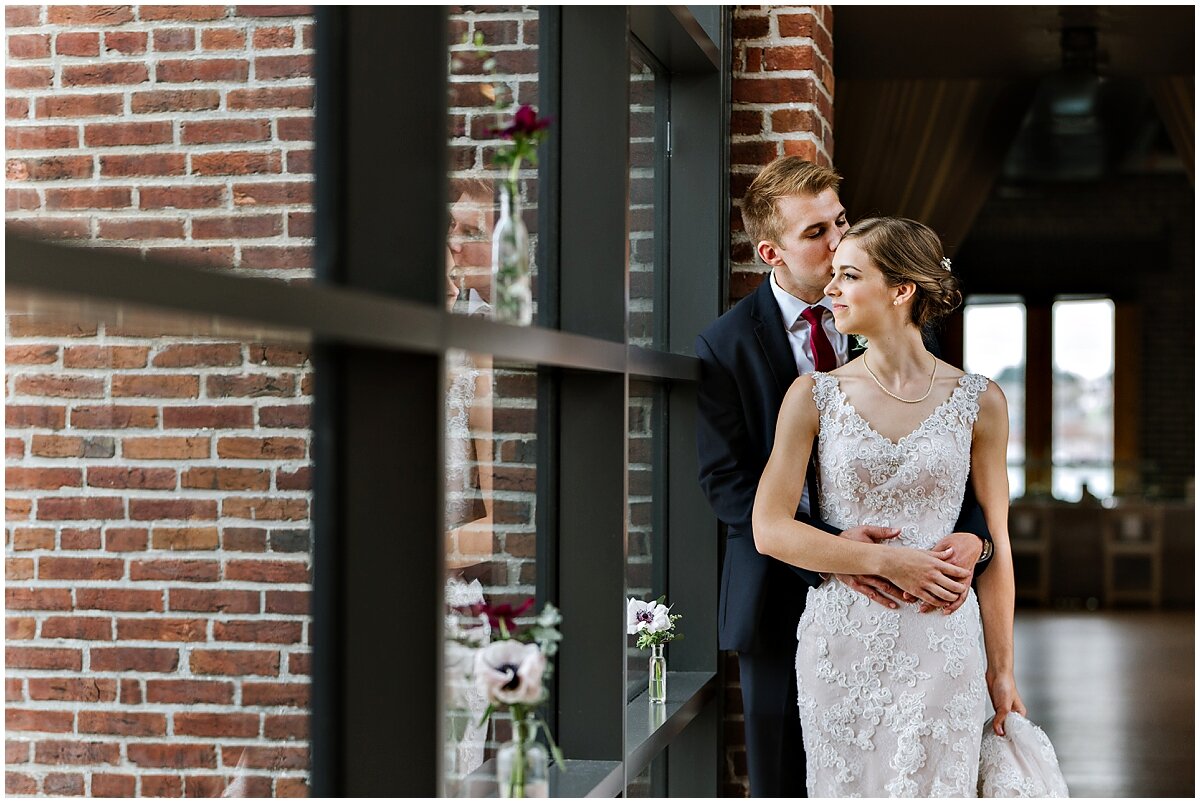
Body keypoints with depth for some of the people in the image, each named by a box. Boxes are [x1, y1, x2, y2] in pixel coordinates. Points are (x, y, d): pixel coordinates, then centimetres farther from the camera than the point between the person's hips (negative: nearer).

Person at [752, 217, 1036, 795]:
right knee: (846, 789, 7)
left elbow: (995, 546, 4)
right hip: (841, 637, 1)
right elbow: (770, 530, -4)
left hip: (941, 642, 0)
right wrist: (888, 561, -11)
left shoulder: (978, 401, 0)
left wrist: (1000, 670, 6)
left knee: (932, 787, 2)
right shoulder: (815, 395, 0)